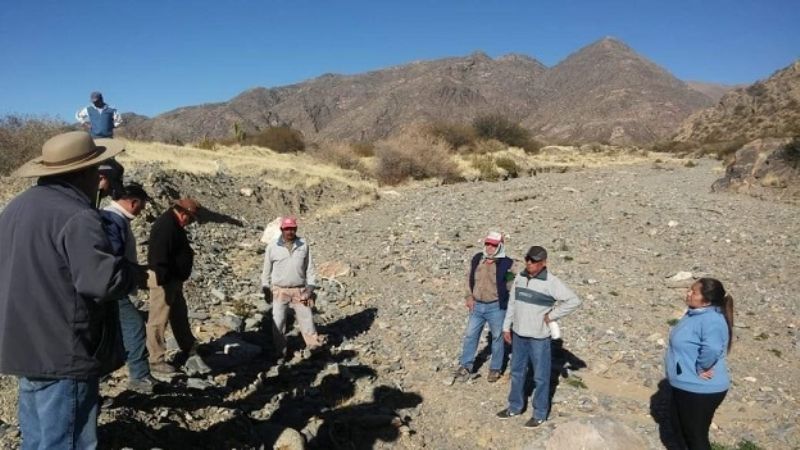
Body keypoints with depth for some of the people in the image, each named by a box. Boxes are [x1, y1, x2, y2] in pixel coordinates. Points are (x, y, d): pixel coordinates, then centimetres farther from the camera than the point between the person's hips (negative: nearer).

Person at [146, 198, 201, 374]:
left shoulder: (173, 224, 11)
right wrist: (164, 283, -25)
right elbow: (159, 258, -27)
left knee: (180, 315, 22)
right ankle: (156, 360, 9)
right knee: (159, 320, -1)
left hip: (173, 279, 11)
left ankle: (189, 348, 37)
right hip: (164, 281, -11)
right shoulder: (166, 226, -23)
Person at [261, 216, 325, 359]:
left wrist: (311, 287, -1)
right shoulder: (272, 246, -5)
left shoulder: (303, 244, -2)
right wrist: (266, 290, 5)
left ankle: (313, 342, 27)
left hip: (299, 290, 1)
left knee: (306, 317, 8)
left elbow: (309, 267, 3)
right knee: (278, 322, 4)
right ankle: (280, 352, 17)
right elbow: (267, 270, 3)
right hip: (279, 291, -1)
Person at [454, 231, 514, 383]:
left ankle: (495, 369, 30)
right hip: (477, 305, 4)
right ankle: (465, 365, 28)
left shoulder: (506, 263, -14)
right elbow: (469, 278, 11)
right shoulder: (476, 259, -1)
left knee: (497, 338, 12)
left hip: (496, 307, -4)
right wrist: (469, 297, 3)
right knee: (470, 335, 12)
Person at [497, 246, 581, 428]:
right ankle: (515, 407, 34)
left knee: (540, 376, 7)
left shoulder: (551, 282, -16)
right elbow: (512, 304, 10)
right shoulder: (519, 278, 3)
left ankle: (540, 413, 23)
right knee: (517, 372, 18)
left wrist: (552, 315, -15)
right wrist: (507, 327, 10)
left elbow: (574, 301, -18)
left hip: (539, 337, -6)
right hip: (518, 334, 6)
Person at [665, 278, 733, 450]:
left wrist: (700, 369, -27)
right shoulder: (696, 313, 3)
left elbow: (711, 349, -42)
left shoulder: (712, 320, -27)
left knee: (696, 436, 7)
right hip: (687, 385, 9)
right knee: (689, 432, 25)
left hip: (700, 390, -9)